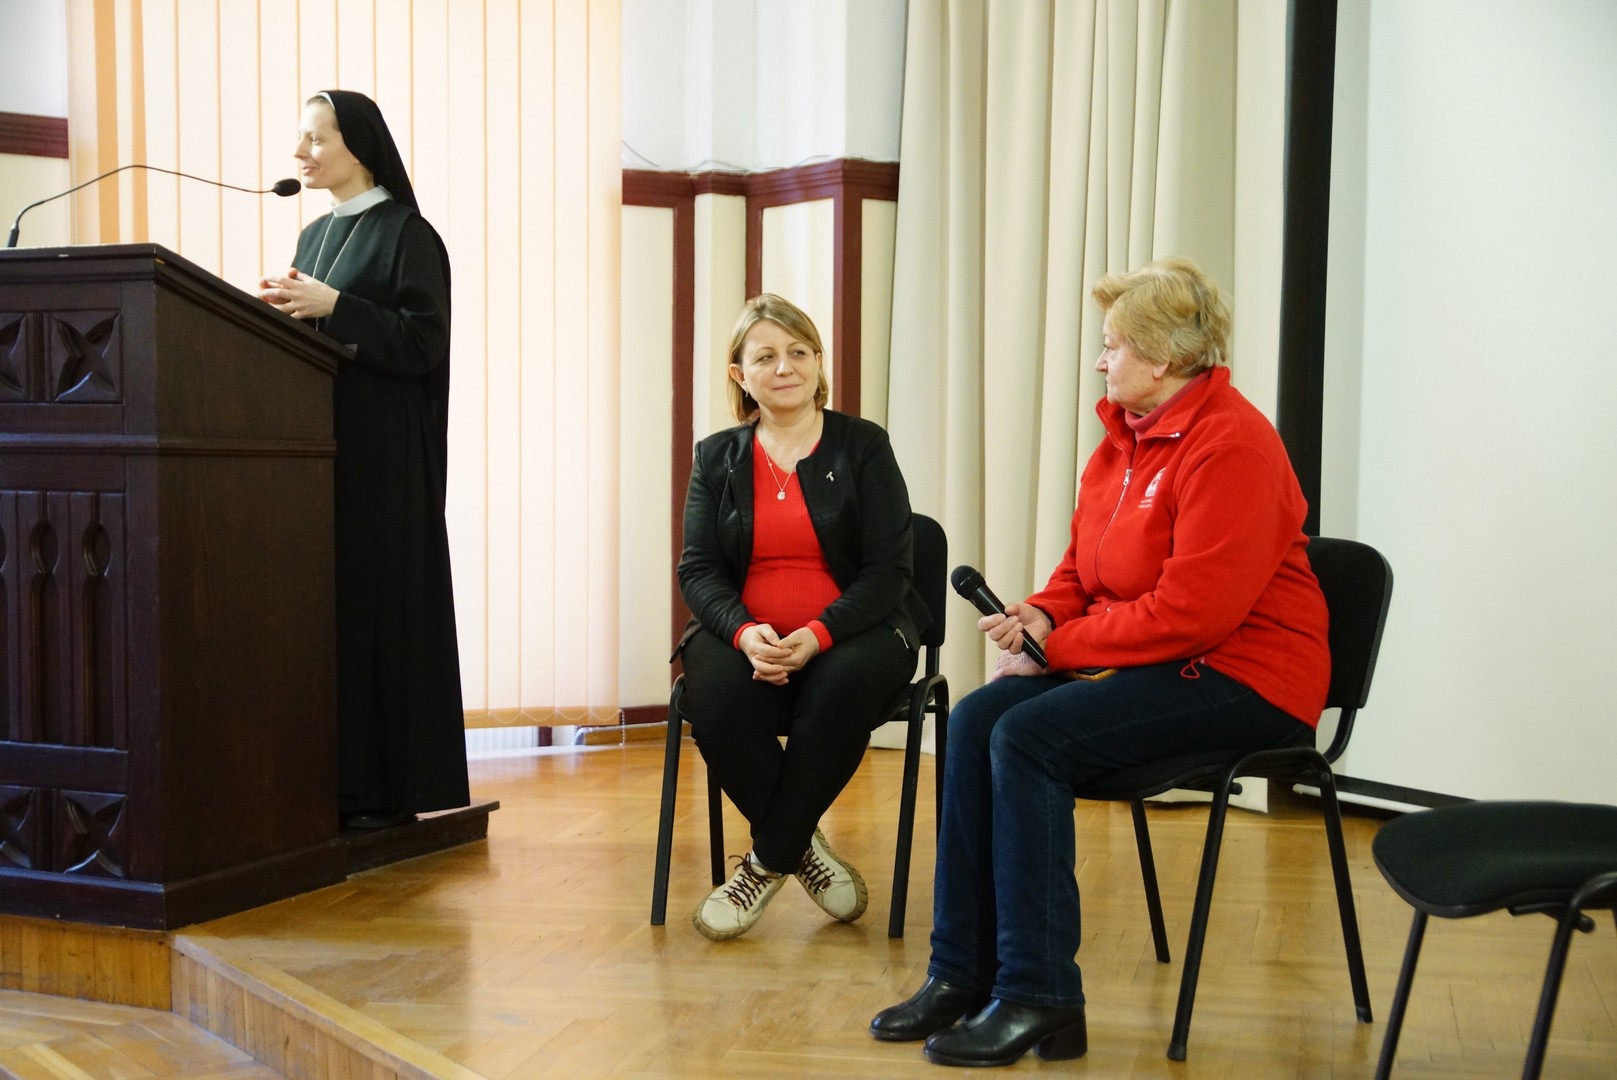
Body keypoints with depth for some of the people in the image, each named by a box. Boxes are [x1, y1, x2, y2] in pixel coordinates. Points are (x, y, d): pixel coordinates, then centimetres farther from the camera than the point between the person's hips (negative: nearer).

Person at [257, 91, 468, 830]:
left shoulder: (406, 233, -4)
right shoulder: (315, 235, 19)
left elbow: (424, 340, -12)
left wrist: (332, 306, -18)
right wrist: (287, 311, 0)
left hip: (382, 452, -7)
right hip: (316, 441, 7)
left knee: (377, 599, -7)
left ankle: (387, 787, -1)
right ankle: (332, 778, 8)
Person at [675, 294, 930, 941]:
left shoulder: (864, 447, 3)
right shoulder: (717, 458, 11)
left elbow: (887, 569, -4)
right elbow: (698, 569, 3)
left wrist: (816, 637, -21)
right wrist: (746, 632, -18)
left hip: (852, 632, -2)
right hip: (746, 636, 2)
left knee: (839, 688, -35)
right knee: (715, 696, -31)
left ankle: (767, 862, -17)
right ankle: (803, 847, -11)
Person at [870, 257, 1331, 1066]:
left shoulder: (1231, 445, -17)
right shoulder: (1126, 437, 12)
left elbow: (1190, 610, -23)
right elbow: (1083, 568, 19)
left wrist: (1059, 646, -17)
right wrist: (1041, 615, -3)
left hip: (1242, 677, -9)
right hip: (1149, 659, 9)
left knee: (1032, 737, -25)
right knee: (976, 719, -10)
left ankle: (1039, 1000, -16)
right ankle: (961, 975, -6)